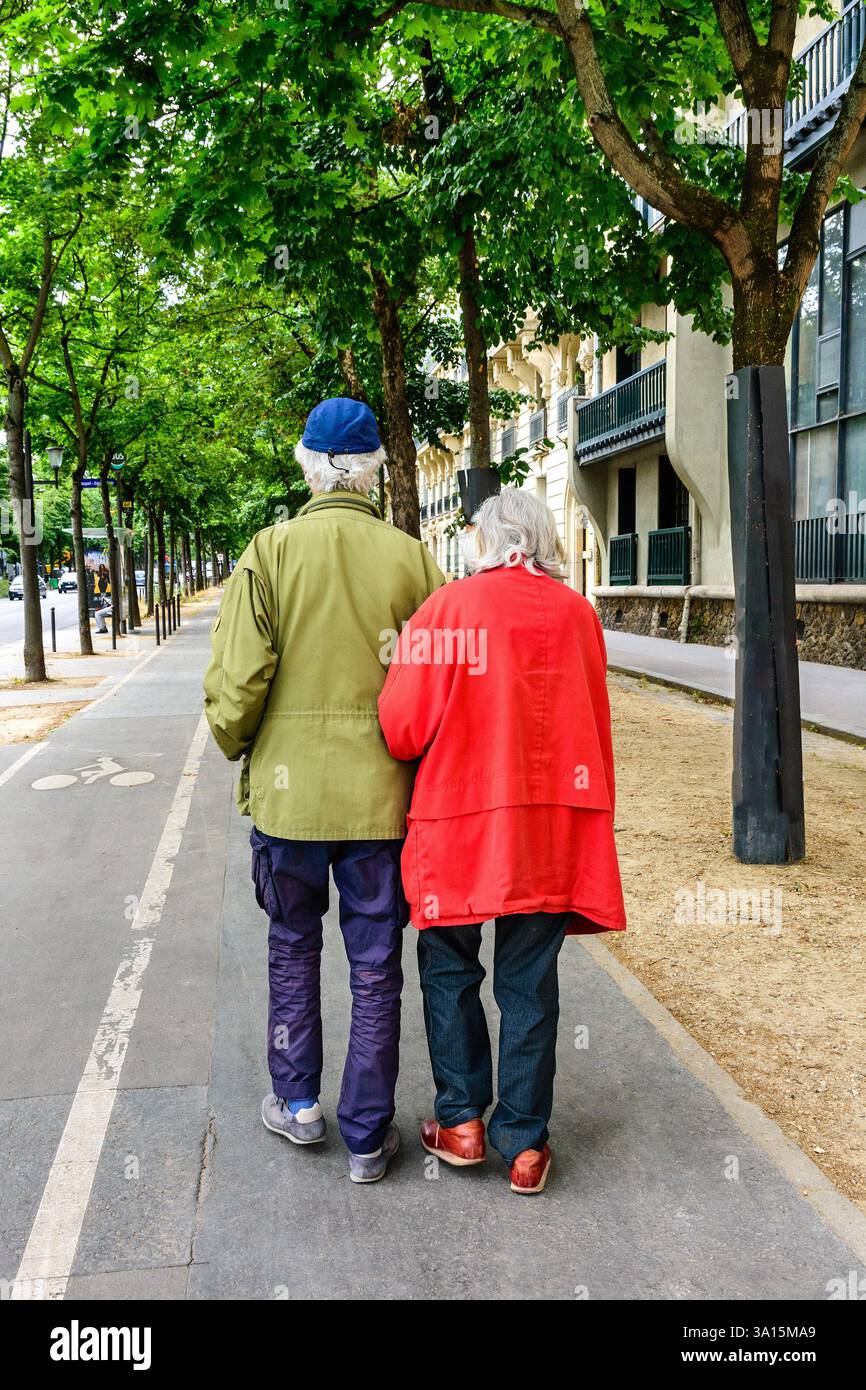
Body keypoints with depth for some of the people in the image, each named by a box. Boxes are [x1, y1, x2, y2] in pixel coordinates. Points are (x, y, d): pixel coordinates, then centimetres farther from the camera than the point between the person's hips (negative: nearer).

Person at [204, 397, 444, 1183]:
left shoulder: (270, 551, -8)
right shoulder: (411, 559, -5)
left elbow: (237, 680, -11)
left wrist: (236, 745, 8)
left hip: (289, 788, 0)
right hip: (383, 793, 1)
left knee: (293, 945, 21)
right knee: (375, 965, 11)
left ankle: (298, 1102, 31)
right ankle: (368, 1136, 21)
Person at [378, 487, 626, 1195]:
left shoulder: (447, 608, -8)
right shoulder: (578, 613, 1)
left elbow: (403, 725, -11)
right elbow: (593, 726, 7)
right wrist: (593, 822, 18)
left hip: (460, 818, -2)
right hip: (555, 821, 3)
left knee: (449, 966, 16)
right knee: (530, 981, 11)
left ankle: (462, 1119, 21)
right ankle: (525, 1142, 19)